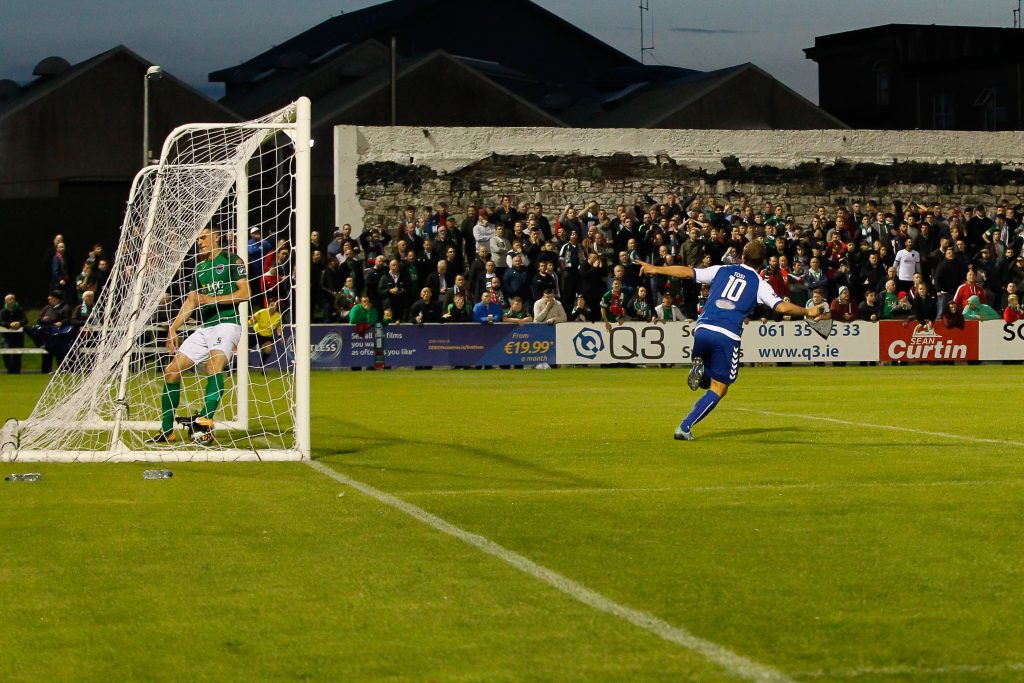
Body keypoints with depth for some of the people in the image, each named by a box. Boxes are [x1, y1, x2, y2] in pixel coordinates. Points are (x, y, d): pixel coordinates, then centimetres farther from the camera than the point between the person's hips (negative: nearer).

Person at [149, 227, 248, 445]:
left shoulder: (232, 261, 0)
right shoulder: (200, 268, 21)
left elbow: (244, 293, -9)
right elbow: (191, 300, 22)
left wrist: (213, 299, -17)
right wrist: (173, 328, 12)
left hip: (226, 323, -8)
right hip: (204, 328, 8)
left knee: (214, 365, -33)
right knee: (171, 370, 1)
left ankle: (205, 424, -42)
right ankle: (167, 431, 10)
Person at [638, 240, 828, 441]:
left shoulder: (722, 271, 15)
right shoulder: (759, 284, 8)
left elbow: (687, 272, 15)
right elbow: (782, 307, -2)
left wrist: (655, 269, 24)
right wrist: (807, 312, 12)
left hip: (702, 329, 3)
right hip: (727, 336, -3)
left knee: (704, 381, 26)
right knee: (718, 389, 5)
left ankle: (698, 367, -11)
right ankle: (684, 428, -9)